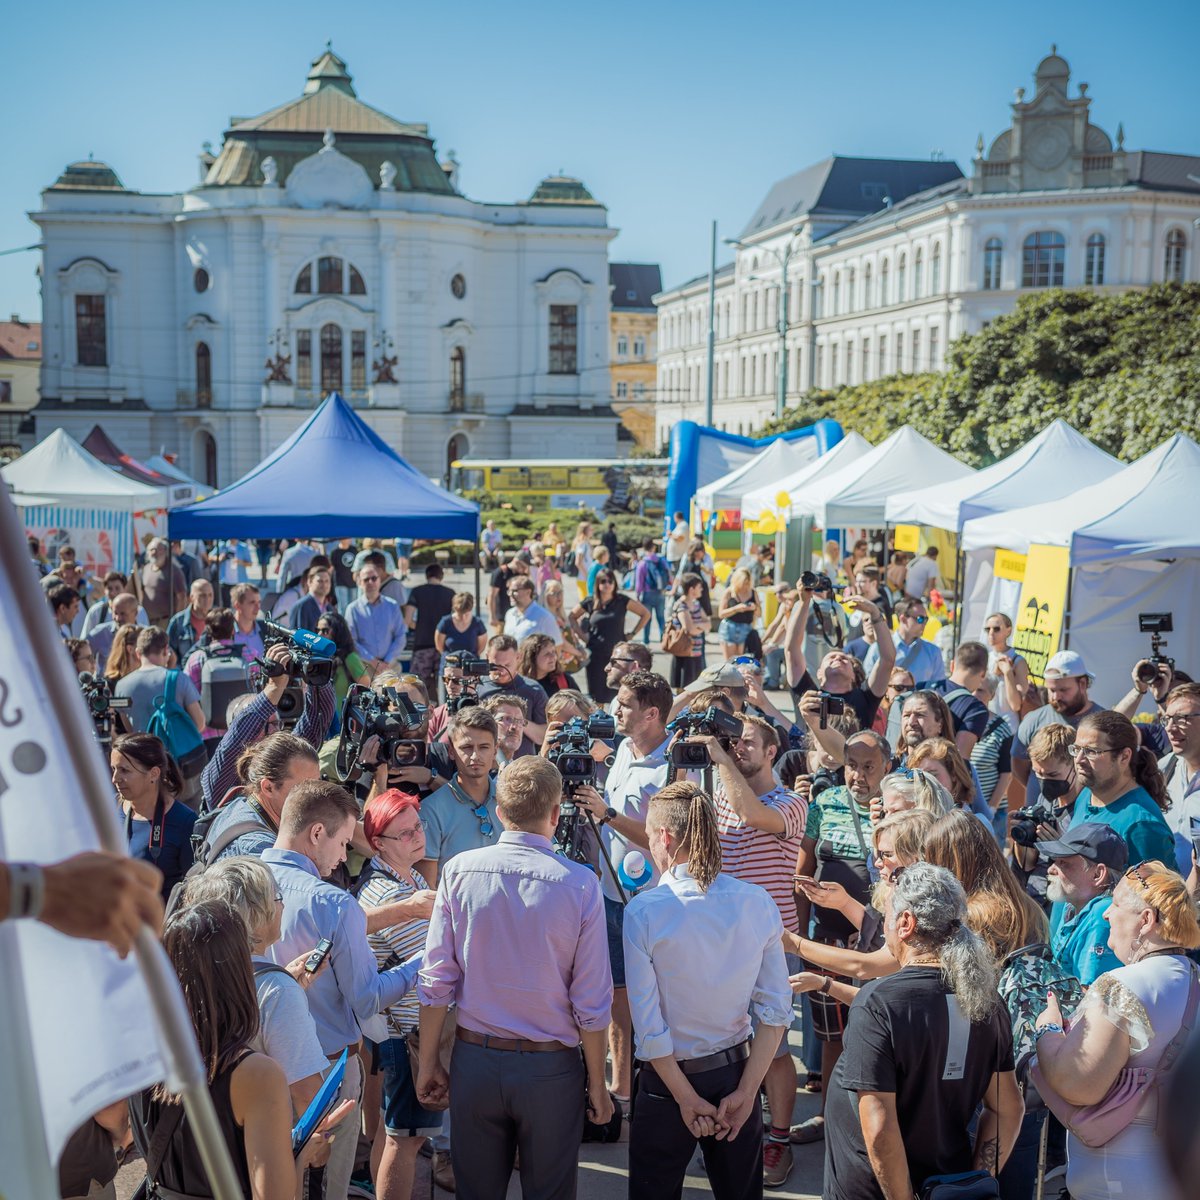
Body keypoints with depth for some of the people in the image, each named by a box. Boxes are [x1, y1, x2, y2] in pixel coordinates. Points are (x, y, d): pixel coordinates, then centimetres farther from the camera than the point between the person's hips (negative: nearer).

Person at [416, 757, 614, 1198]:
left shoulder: (459, 871, -7)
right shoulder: (580, 884, -12)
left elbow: (437, 980, -4)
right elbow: (592, 1001, -9)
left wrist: (428, 1063, 8)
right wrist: (596, 1084, 4)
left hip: (474, 1060, 2)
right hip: (551, 1068, -2)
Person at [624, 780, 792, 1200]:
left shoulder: (643, 911, -18)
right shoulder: (757, 903, -7)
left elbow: (648, 1025, -16)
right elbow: (775, 1011, -6)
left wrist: (686, 1098, -7)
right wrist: (745, 1092, -2)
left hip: (667, 1078, -3)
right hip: (737, 1072, 3)